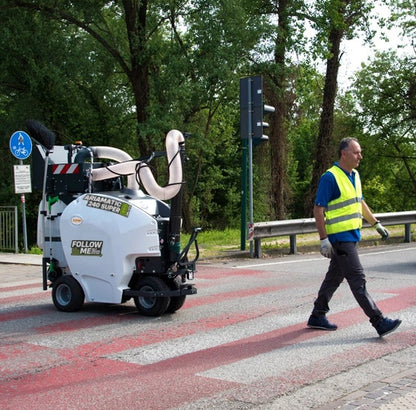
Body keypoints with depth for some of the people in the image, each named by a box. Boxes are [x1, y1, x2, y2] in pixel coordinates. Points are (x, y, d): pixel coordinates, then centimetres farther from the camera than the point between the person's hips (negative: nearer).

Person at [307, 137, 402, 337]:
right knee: (357, 280, -7)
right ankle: (379, 321, -6)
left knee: (334, 277, 14)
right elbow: (318, 210, -16)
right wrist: (324, 240, -20)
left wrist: (376, 224, 26)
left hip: (351, 235, 9)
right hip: (340, 237, -9)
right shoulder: (330, 177, -15)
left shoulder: (355, 175, 13)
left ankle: (317, 316, 24)